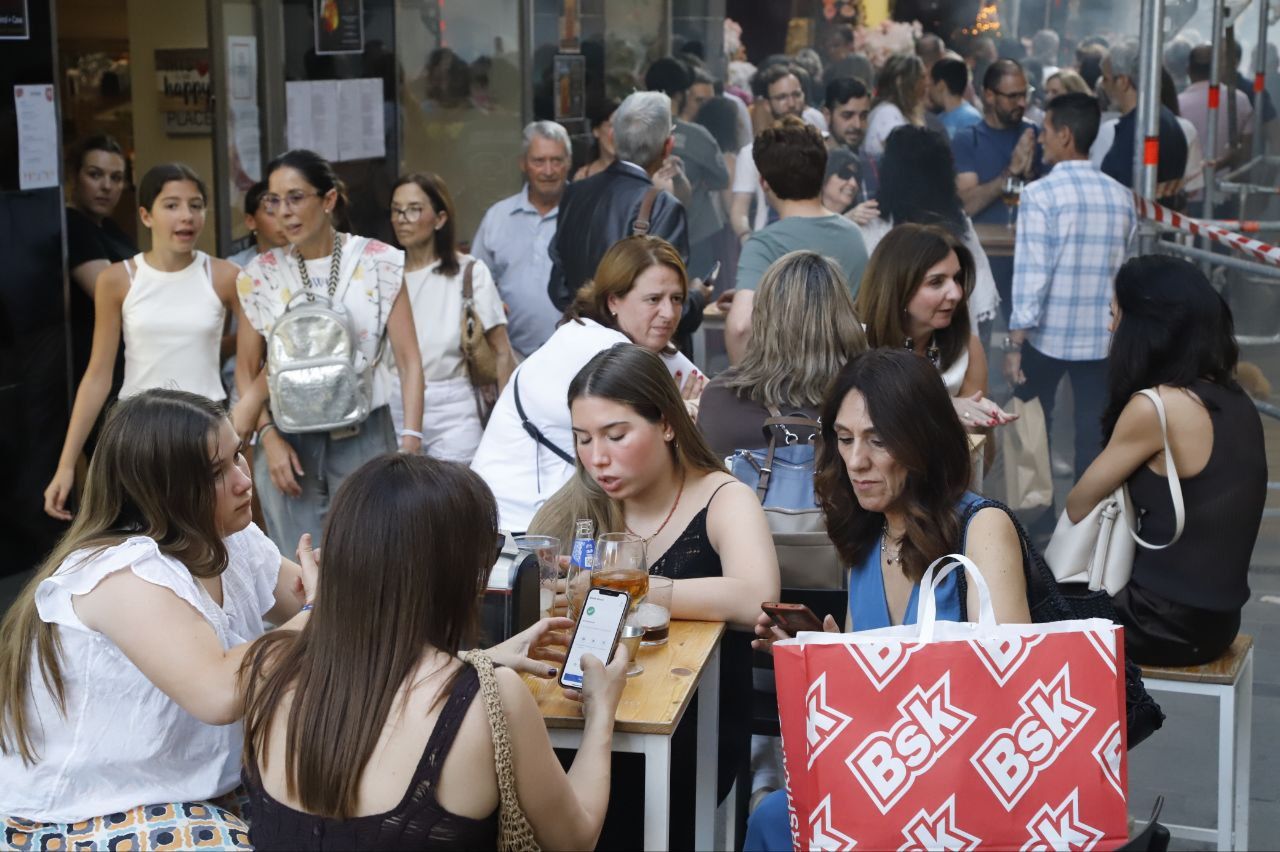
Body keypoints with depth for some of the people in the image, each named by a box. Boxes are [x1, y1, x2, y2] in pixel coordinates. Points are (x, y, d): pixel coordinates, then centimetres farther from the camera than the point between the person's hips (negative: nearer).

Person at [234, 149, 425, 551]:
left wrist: (410, 442, -13)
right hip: (287, 440, 1)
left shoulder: (379, 262, -1)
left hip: (364, 436, -1)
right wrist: (268, 437, -5)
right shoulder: (260, 275, 4)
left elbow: (409, 361, -3)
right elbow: (246, 371, 9)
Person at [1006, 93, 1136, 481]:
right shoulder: (1121, 196, 3)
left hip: (1047, 335, -3)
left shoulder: (1041, 193, -13)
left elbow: (1031, 272, -17)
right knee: (1094, 432, 7)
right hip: (1102, 337, 3)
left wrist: (1015, 341, -15)